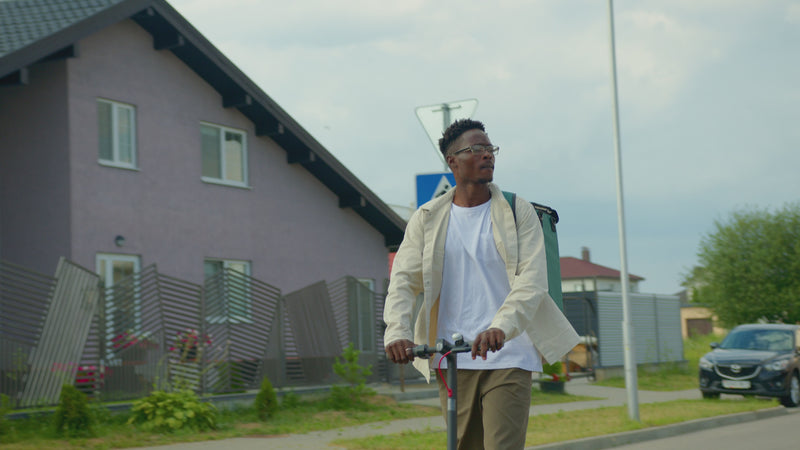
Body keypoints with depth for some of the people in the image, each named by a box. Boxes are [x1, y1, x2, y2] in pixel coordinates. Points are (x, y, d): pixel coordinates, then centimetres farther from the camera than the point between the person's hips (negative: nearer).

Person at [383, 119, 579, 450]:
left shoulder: (518, 213, 2)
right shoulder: (427, 218, 8)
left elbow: (533, 280, -10)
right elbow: (403, 280, 1)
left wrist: (501, 328, -27)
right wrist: (397, 332, -18)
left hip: (508, 359, -2)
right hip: (452, 362, 3)